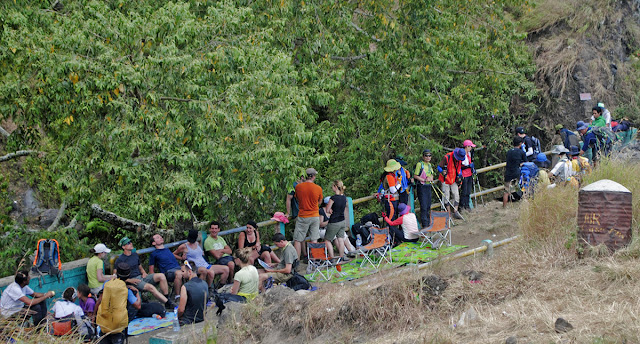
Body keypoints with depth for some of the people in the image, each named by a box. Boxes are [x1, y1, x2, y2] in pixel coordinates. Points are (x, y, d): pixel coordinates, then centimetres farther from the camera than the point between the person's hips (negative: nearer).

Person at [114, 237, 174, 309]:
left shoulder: (135, 254, 16)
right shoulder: (120, 260, -5)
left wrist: (144, 273, 5)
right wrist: (129, 280, -18)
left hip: (140, 276, 7)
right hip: (132, 280, -7)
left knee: (161, 276, -15)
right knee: (150, 287, -32)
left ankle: (167, 298, -15)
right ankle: (168, 303, -30)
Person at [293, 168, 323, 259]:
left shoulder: (298, 187, -8)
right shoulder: (318, 188, -6)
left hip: (303, 216, -2)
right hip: (315, 216, 2)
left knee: (298, 240, 5)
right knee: (314, 239, 10)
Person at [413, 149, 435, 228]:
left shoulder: (429, 165, 11)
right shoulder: (420, 164, -11)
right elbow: (415, 176, -11)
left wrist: (430, 178, -2)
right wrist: (424, 180, -17)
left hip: (428, 186, 7)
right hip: (422, 187, -7)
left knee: (428, 206, 14)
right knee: (424, 206, -9)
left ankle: (428, 223, 25)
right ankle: (424, 225, -6)